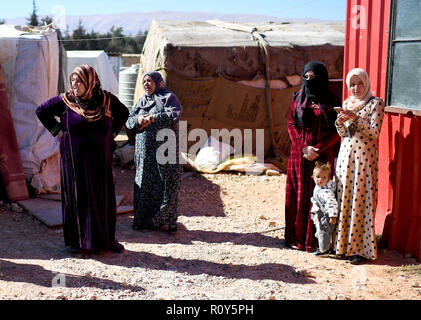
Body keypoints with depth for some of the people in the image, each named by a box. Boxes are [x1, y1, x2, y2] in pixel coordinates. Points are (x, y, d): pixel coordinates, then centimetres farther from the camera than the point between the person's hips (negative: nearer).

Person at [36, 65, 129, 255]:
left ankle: (106, 239, 20)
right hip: (75, 159, -2)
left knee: (104, 198, 7)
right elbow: (41, 111, 8)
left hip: (100, 160, 2)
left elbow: (123, 113, 15)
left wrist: (111, 134, 6)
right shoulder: (65, 100, -4)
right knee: (77, 197, 3)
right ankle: (79, 241, 14)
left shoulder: (107, 99, -2)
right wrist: (57, 131, 0)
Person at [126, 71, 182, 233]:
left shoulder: (168, 97, 2)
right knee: (144, 183, 6)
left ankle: (165, 220, 5)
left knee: (165, 183, -3)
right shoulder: (141, 101, 19)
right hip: (144, 150, 5)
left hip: (164, 148, -5)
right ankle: (143, 220, 15)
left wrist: (152, 118, -14)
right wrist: (138, 120, -8)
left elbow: (174, 114, -17)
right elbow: (129, 121, 15)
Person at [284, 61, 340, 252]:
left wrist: (317, 149, -13)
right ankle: (297, 237, 12)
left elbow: (337, 132, -2)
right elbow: (291, 125, 4)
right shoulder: (298, 99, 8)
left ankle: (317, 239, 6)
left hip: (323, 156, -2)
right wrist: (304, 147, -10)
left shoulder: (331, 102, 2)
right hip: (299, 155, 2)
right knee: (299, 195, 4)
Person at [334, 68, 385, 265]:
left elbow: (374, 133, -12)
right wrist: (340, 122, -7)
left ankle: (361, 248, 4)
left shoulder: (376, 103, -4)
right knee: (344, 198, 7)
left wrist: (355, 118, -20)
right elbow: (343, 134, 13)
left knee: (361, 200, -4)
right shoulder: (347, 103, 13)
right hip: (346, 153, 6)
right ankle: (344, 243, 18)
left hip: (364, 155, -6)